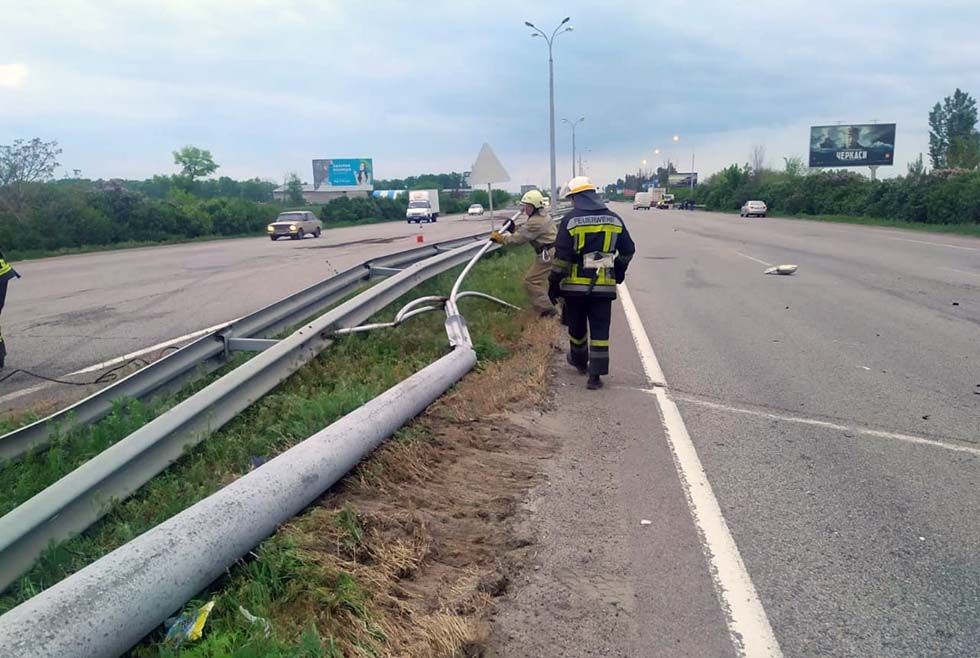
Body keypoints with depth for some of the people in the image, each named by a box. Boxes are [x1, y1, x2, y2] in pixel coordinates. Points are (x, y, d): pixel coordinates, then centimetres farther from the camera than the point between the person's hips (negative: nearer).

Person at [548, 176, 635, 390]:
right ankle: (596, 374, 1)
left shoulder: (570, 220, -9)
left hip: (575, 285, -2)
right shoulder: (614, 219, 3)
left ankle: (579, 360, 37)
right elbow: (628, 249, 11)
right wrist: (619, 271, 27)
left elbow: (561, 256, -11)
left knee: (577, 326, 18)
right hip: (604, 286, 2)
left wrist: (554, 283, -3)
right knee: (600, 330, 4)